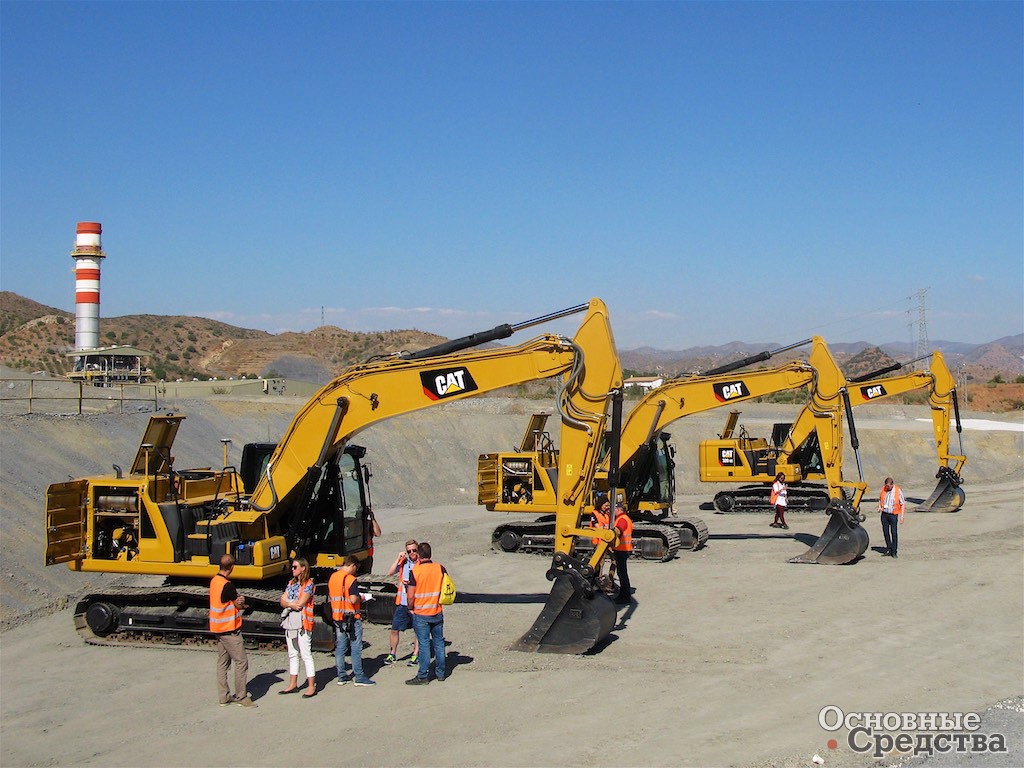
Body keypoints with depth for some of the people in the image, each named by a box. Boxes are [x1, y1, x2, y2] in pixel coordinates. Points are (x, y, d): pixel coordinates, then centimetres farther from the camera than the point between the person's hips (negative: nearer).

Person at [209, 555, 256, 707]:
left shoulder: (214, 580, 7)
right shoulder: (227, 585, -21)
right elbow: (239, 605, -11)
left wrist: (238, 602, -8)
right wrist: (241, 602, 10)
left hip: (218, 628, 9)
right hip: (230, 630, -9)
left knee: (222, 663, 11)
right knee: (241, 662, -2)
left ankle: (223, 697, 14)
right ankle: (241, 696, 1)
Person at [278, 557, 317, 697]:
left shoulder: (308, 584, -8)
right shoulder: (291, 583, 15)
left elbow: (300, 603, -17)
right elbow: (282, 602, 7)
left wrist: (287, 602, -2)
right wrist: (292, 604, -12)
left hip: (302, 623, -8)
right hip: (290, 622, 8)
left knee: (306, 655, -5)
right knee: (292, 654, 13)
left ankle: (311, 686, -2)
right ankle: (293, 684, 21)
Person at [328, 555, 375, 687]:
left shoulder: (332, 577, 7)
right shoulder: (351, 579, -16)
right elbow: (353, 600, -23)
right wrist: (361, 598, -3)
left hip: (337, 617, 7)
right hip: (352, 618, -7)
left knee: (340, 648, 11)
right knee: (356, 648, 0)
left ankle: (341, 676, 14)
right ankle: (359, 677, 3)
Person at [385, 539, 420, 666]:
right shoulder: (403, 562, 6)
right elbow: (390, 573, -2)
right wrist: (398, 558, -8)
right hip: (402, 602, 4)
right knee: (395, 629, 7)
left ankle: (416, 655, 20)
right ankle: (393, 654, 22)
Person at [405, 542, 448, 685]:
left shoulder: (415, 571, -14)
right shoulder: (440, 568, -4)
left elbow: (411, 596, -12)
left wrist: (411, 608, 5)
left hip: (421, 614, -3)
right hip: (437, 613, 4)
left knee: (424, 644, 1)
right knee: (439, 642, 13)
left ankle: (423, 676, 5)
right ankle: (440, 673, 20)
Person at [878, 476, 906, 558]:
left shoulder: (898, 491, -7)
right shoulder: (883, 489, 3)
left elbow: (903, 504, -3)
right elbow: (880, 499, 20)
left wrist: (902, 517, -8)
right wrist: (879, 507, 1)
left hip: (893, 515, -4)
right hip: (884, 514, 4)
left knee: (894, 532, -4)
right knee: (885, 532, 8)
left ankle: (894, 551, 2)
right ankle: (888, 549, 19)